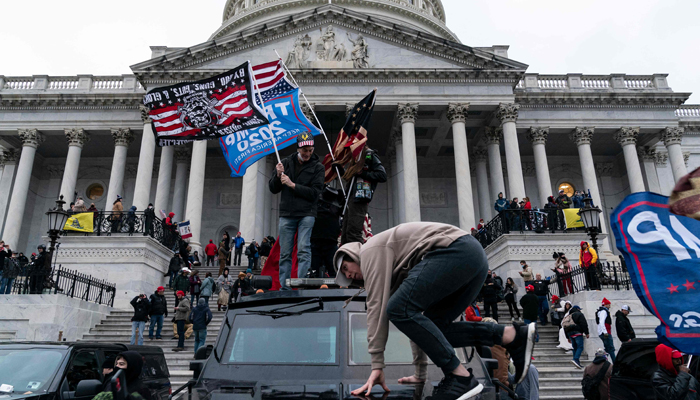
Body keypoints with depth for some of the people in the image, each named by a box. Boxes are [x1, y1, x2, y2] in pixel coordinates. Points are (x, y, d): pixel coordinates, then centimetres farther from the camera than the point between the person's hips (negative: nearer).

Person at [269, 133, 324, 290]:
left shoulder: (317, 167, 3)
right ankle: (284, 288, 11)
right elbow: (273, 189, 11)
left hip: (306, 214, -2)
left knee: (304, 251, -10)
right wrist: (278, 175, -8)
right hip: (286, 214, 3)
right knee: (285, 253, 4)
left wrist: (292, 185, -12)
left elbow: (315, 193, -7)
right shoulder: (286, 163, 11)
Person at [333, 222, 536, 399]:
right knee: (431, 329, 11)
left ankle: (460, 377, -11)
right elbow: (415, 317, 32)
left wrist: (377, 365, -4)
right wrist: (420, 372, 33)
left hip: (456, 251, -10)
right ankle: (513, 336, 4)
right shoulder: (397, 271, 31)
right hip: (475, 257, 10)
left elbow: (377, 305, -5)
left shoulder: (371, 250, 6)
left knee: (398, 309, -12)